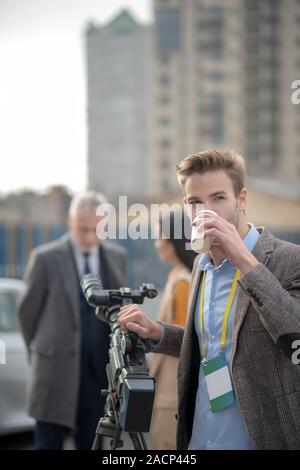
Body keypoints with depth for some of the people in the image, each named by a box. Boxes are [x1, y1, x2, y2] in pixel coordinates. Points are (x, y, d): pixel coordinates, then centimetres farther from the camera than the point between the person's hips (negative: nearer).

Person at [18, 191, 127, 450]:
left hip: (99, 374, 3)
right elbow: (28, 312, 3)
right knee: (48, 444, 1)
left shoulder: (117, 257, 5)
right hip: (56, 374, -3)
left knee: (91, 445, 9)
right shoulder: (45, 258, -7)